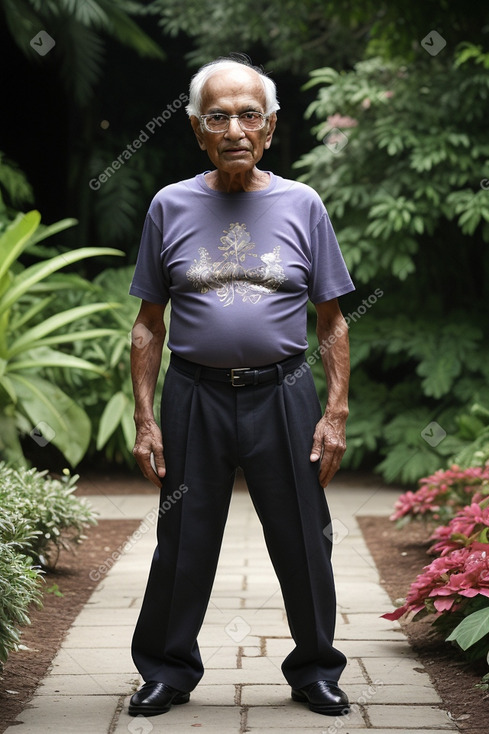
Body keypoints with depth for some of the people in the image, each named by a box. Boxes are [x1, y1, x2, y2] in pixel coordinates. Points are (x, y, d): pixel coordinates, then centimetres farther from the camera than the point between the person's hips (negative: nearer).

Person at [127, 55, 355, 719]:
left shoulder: (302, 205, 3)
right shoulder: (171, 206, 3)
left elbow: (332, 322, 5)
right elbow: (149, 325, 6)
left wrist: (336, 413, -2)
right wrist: (145, 420, 0)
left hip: (283, 396, 0)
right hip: (195, 396, 0)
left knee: (304, 545, 7)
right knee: (184, 545, 8)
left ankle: (315, 671, 25)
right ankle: (167, 671, 25)